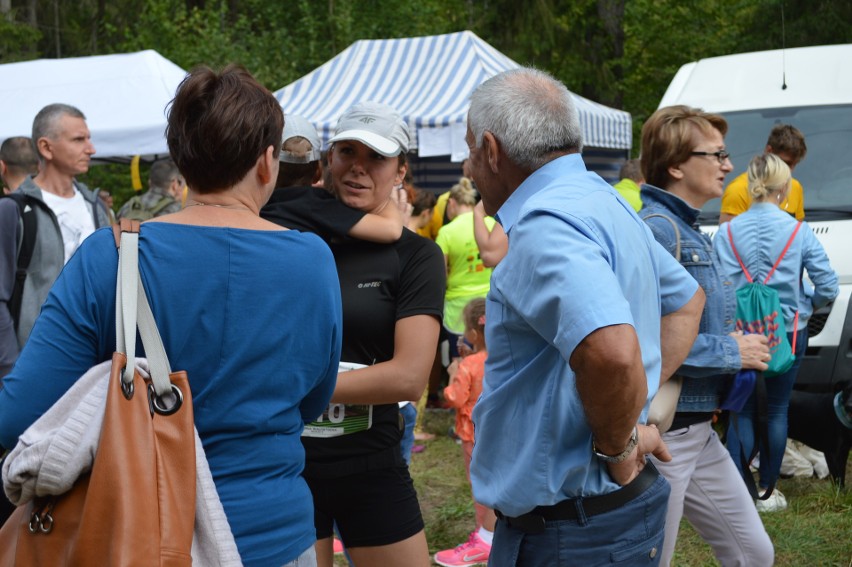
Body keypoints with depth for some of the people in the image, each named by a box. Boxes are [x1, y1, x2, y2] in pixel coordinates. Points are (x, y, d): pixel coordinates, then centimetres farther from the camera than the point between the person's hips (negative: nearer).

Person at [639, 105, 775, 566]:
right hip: (662, 436, -9)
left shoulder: (692, 231, 13)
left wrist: (741, 347, 3)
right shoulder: (656, 229, -18)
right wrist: (730, 353, -17)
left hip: (700, 432, 9)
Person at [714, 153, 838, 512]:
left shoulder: (726, 233, -7)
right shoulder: (799, 232, -8)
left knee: (743, 411, 10)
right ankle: (767, 492, 18)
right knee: (776, 411, 12)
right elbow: (828, 286, -8)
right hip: (787, 334, 0)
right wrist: (807, 305, 12)